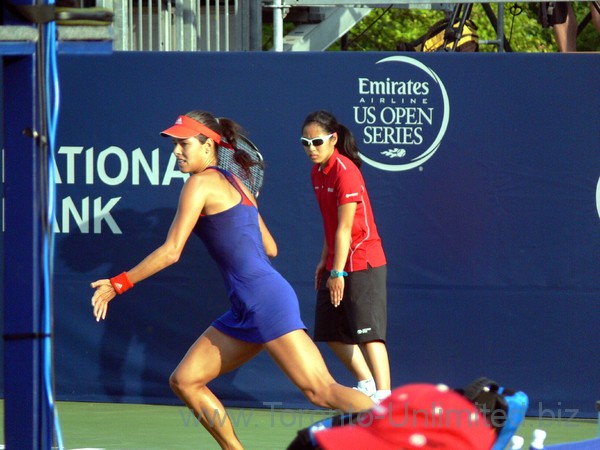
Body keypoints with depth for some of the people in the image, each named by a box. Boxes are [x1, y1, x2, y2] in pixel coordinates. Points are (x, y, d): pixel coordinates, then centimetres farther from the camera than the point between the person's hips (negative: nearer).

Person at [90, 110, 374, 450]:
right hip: (246, 312, 10)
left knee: (321, 390, -16)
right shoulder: (234, 184, 20)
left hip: (266, 301, -10)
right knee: (184, 381, 10)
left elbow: (171, 252, -10)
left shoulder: (202, 183, -6)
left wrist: (118, 284, -4)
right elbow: (270, 248, 21)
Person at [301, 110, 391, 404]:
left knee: (367, 331, -13)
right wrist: (325, 262, 14)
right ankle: (367, 384, 26)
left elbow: (344, 228, -19)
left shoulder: (345, 172, -17)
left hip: (363, 264, -9)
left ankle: (384, 395, -15)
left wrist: (338, 273, -19)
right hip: (336, 264, 9)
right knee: (331, 332, 13)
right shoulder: (318, 173, 8)